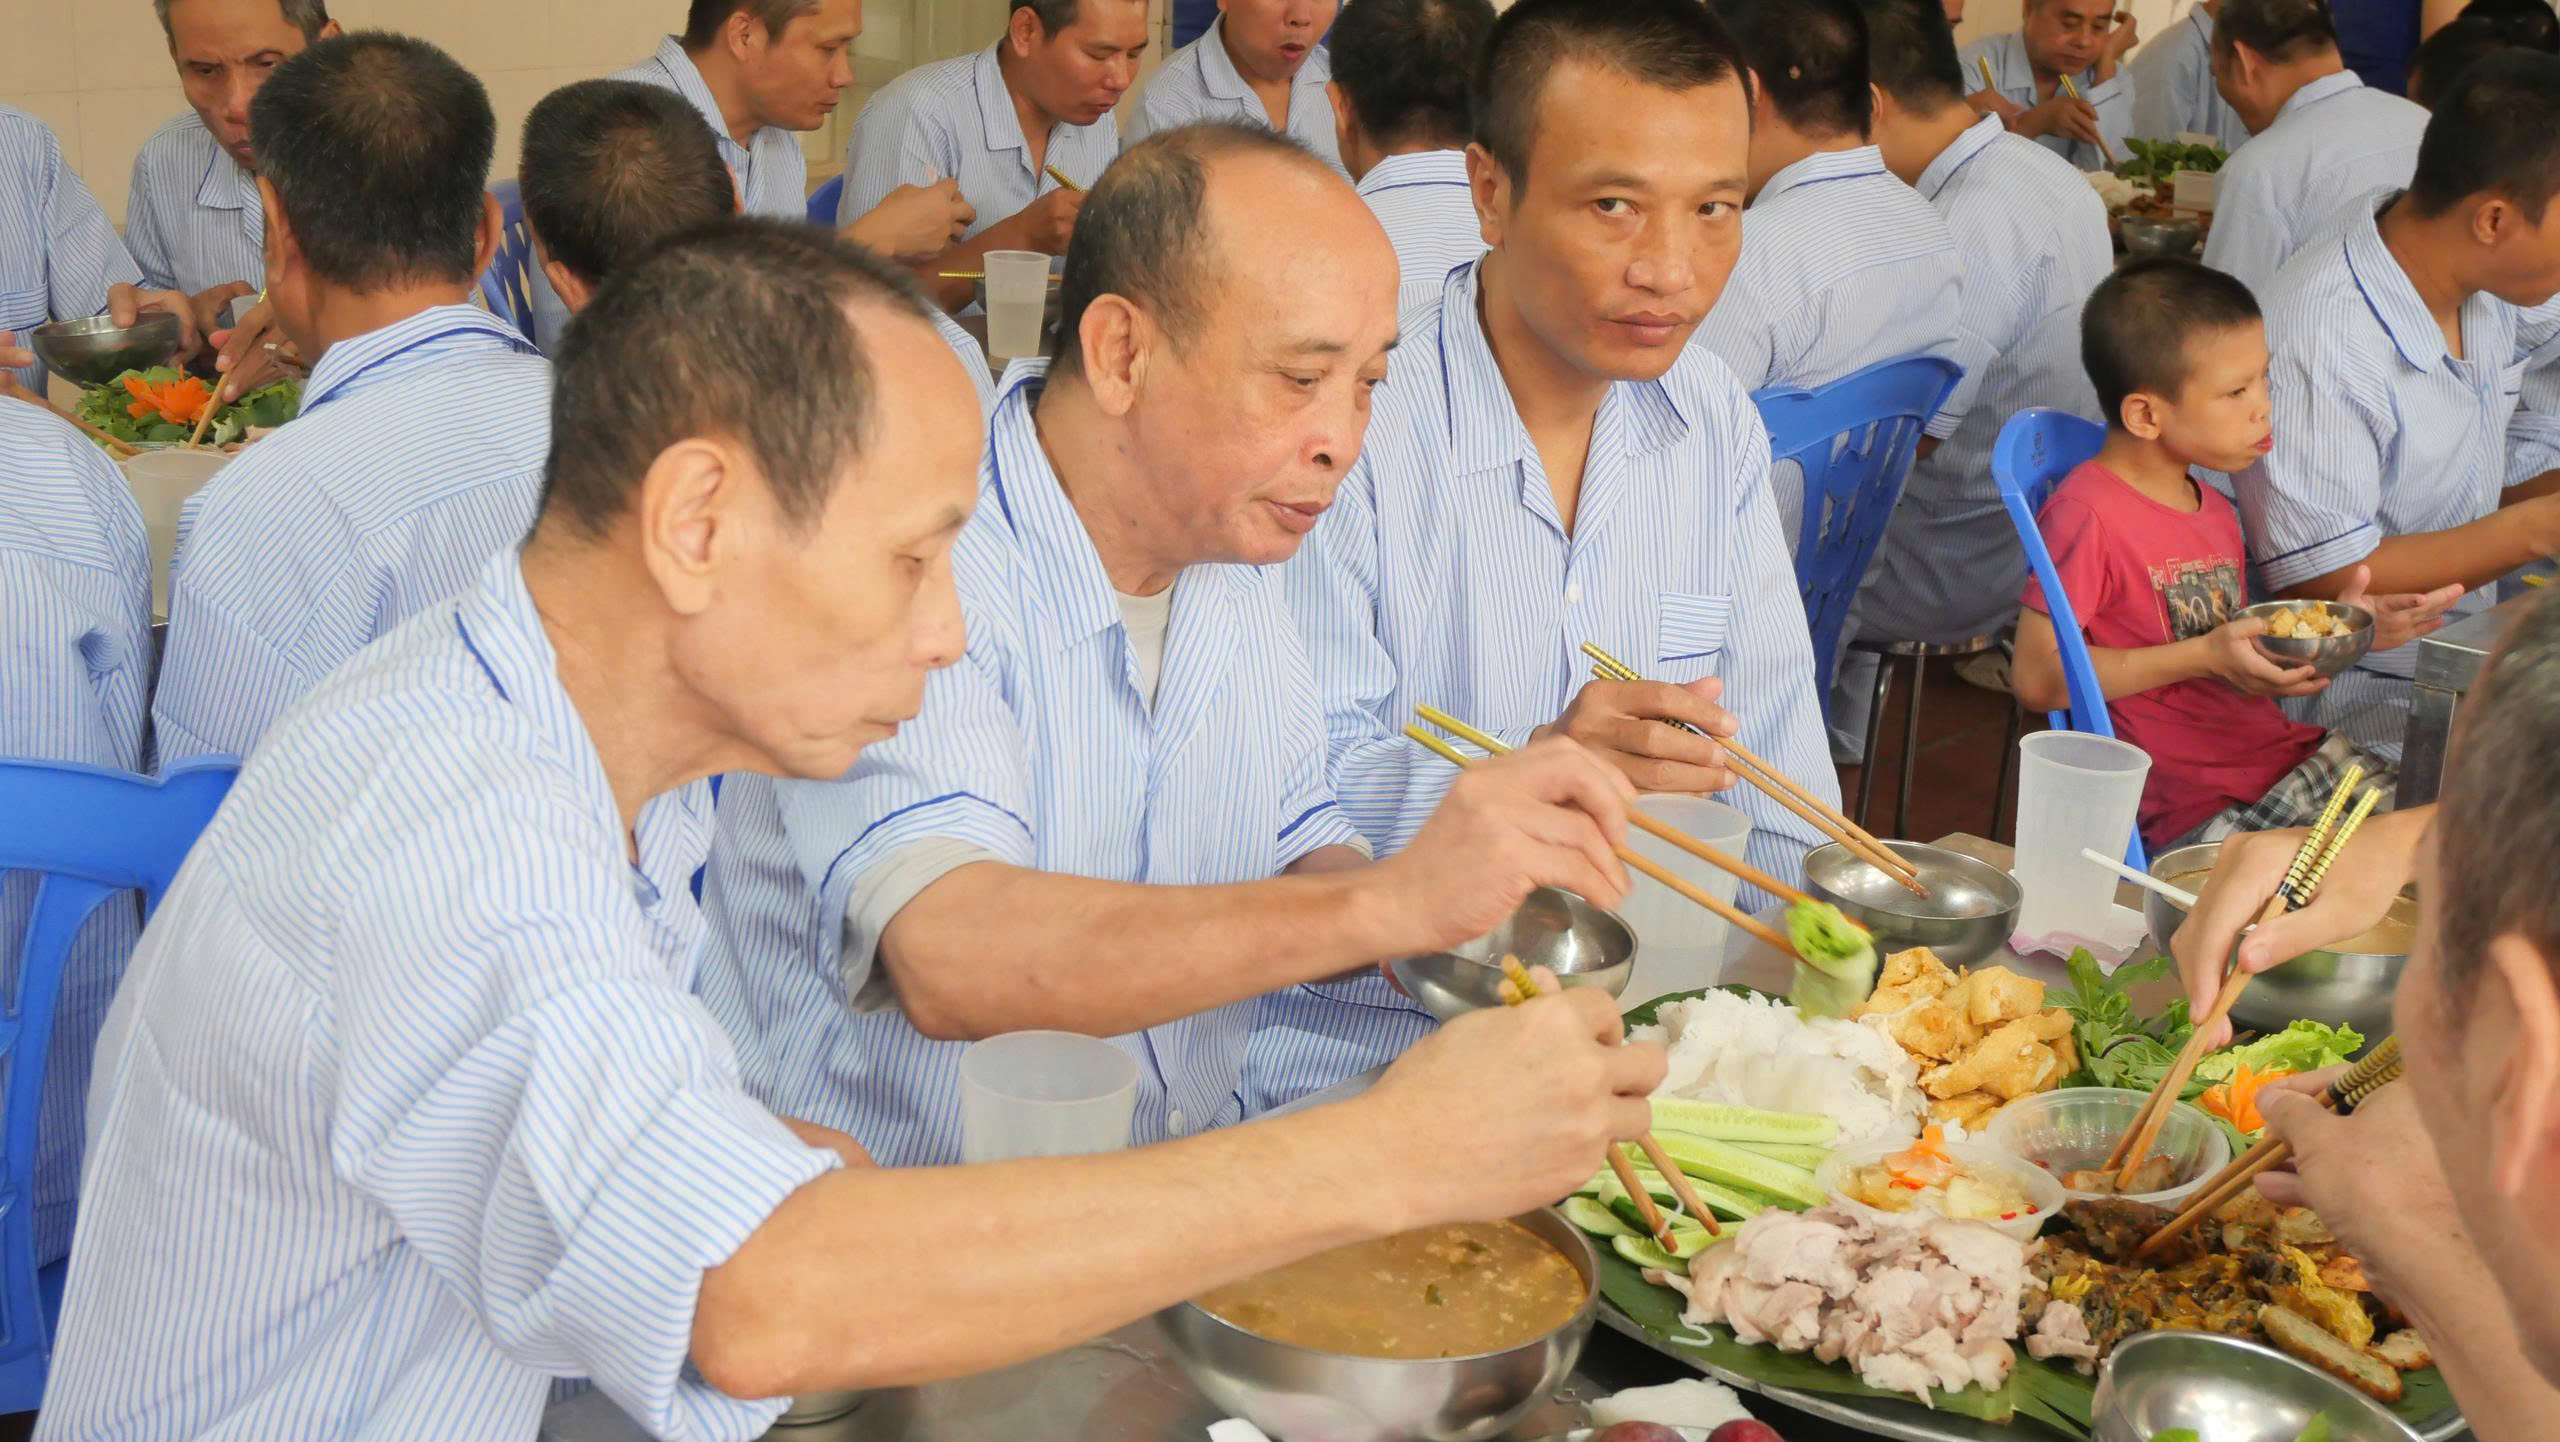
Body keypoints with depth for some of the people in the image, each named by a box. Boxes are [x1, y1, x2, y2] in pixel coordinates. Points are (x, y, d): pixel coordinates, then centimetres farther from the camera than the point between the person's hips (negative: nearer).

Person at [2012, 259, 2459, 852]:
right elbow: (2038, 678, -18)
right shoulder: (2087, 514, -13)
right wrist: (2204, 657, -18)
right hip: (2196, 815, -9)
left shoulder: (2215, 509, 17)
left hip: (2287, 752, 9)